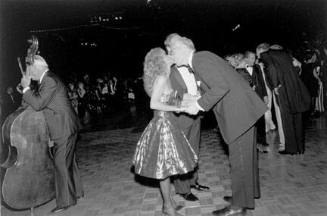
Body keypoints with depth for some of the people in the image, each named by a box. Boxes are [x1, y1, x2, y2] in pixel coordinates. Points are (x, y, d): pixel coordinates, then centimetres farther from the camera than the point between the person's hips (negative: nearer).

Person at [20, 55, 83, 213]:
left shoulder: (49, 81, -18)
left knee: (61, 163, -5)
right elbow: (40, 103, 18)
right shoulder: (47, 80, 15)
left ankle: (65, 201, 5)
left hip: (64, 129, -11)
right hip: (64, 128, 11)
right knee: (68, 161, 19)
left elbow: (38, 104, -22)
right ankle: (75, 191, 33)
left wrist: (26, 88, -12)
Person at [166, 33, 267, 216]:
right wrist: (196, 102, 6)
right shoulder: (202, 59, 14)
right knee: (246, 154, 20)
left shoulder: (200, 59, -16)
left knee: (239, 158, 0)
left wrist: (199, 104, -18)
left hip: (238, 110, -10)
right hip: (241, 109, 10)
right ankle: (249, 192, 37)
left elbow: (222, 86, -25)